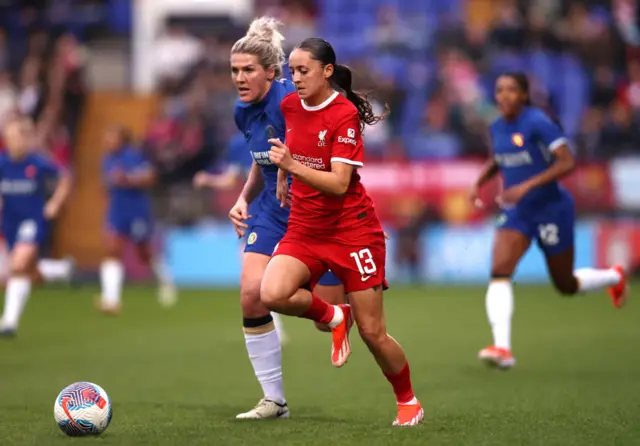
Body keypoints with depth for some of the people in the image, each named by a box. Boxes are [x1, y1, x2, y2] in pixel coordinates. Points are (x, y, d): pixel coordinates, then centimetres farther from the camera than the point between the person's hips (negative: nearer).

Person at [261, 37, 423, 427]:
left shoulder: (344, 114, -16)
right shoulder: (290, 106, 2)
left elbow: (339, 183, -25)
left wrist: (292, 165, -36)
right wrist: (281, 178, 18)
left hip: (352, 229, -5)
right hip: (305, 229, 5)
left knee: (372, 332, -2)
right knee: (272, 294, -25)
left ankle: (408, 401, 23)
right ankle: (334, 317, 5)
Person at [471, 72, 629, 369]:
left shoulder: (538, 122, -19)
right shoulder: (498, 127, 3)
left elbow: (567, 163, -25)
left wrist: (526, 186, -31)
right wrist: (480, 182, 5)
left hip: (552, 209, -5)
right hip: (517, 213, 5)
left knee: (566, 286, 9)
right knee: (499, 272, -19)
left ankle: (614, 277, 42)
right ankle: (502, 348, -24)